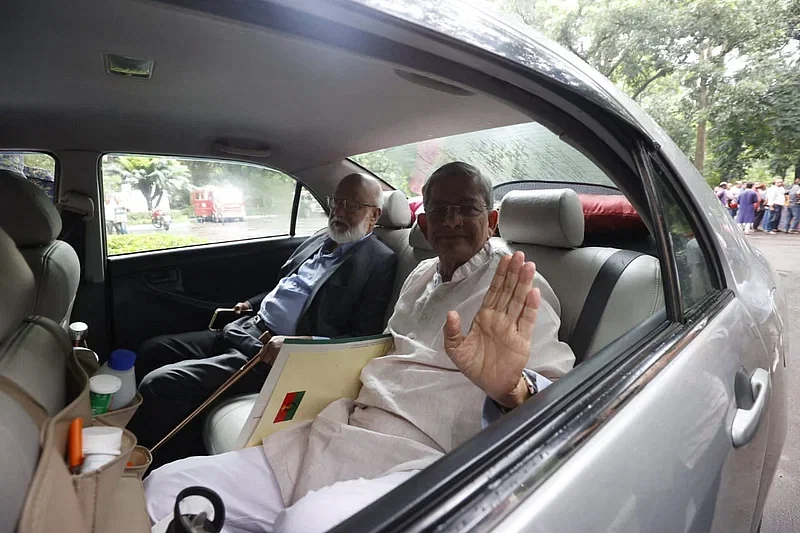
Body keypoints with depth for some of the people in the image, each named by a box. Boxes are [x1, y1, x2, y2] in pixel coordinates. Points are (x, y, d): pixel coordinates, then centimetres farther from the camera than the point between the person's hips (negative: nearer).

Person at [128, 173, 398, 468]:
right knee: (151, 351, 13)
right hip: (245, 330, 9)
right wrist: (249, 305, 15)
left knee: (160, 384, -18)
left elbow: (363, 341, -16)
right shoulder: (318, 242, 15)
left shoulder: (379, 262, -10)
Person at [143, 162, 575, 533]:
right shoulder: (421, 276, 19)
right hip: (328, 439, 7)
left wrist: (512, 389, -38)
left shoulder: (515, 290, -4)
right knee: (166, 488, -4)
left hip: (414, 461, -6)